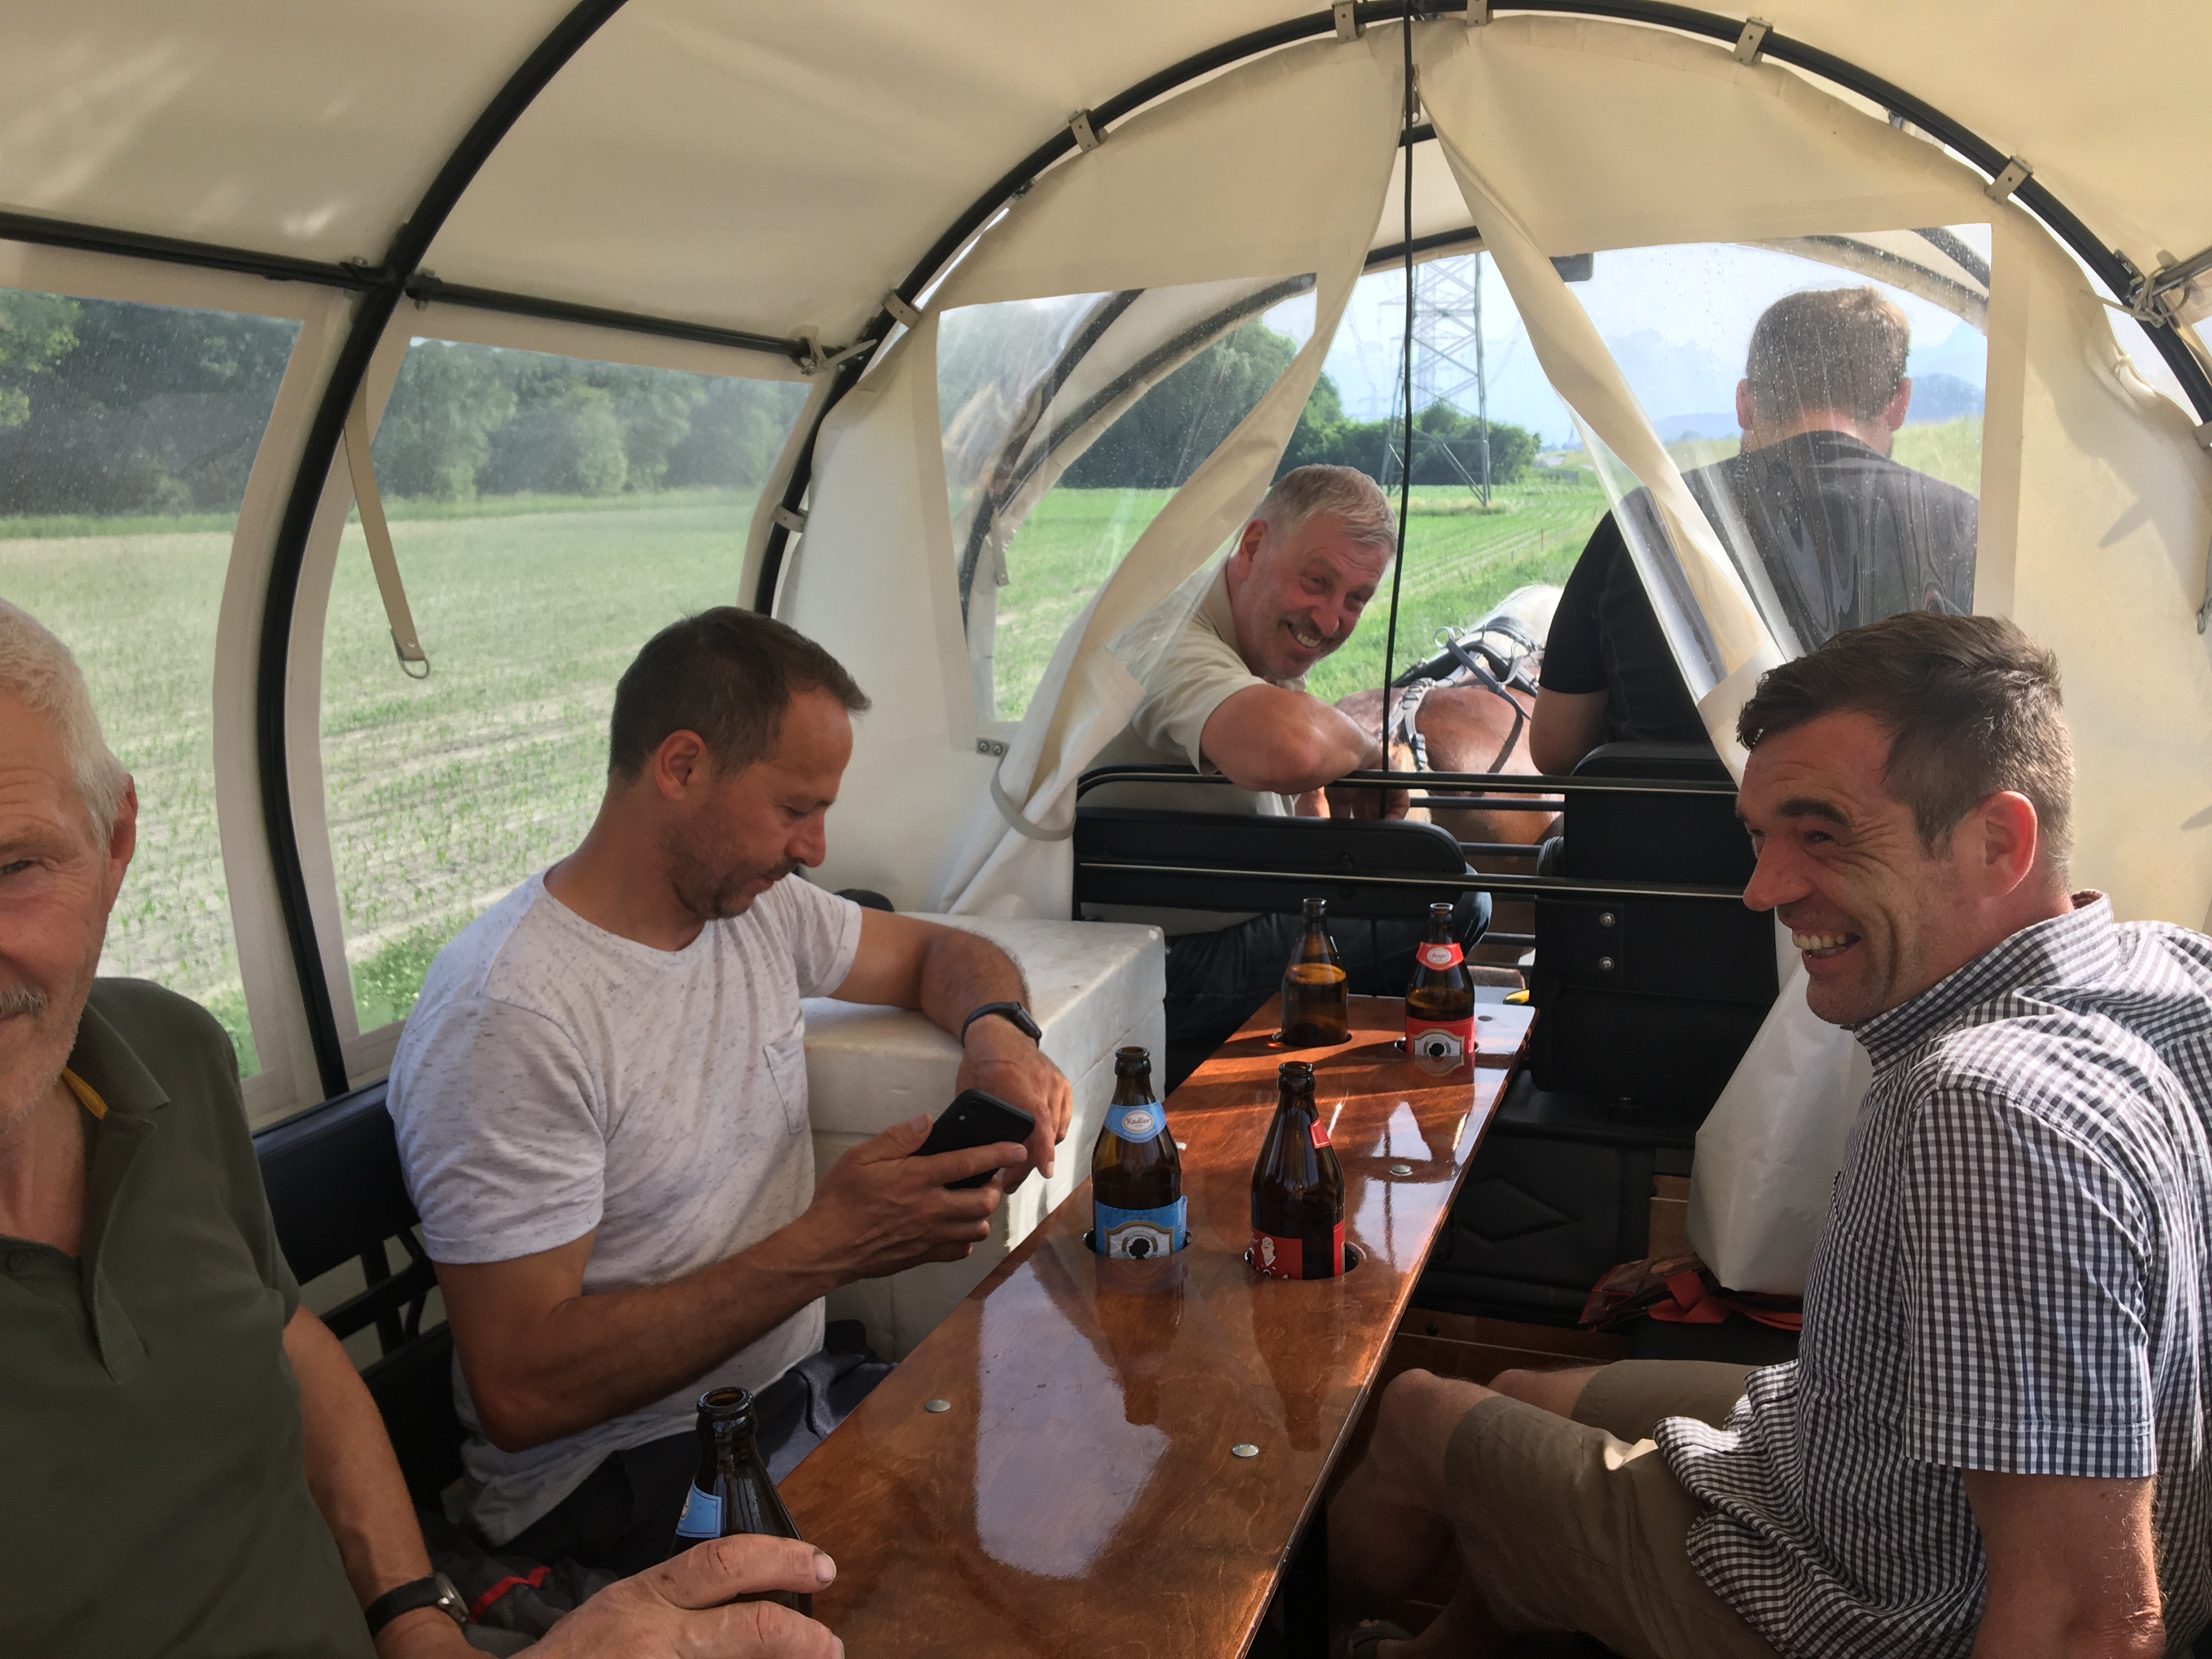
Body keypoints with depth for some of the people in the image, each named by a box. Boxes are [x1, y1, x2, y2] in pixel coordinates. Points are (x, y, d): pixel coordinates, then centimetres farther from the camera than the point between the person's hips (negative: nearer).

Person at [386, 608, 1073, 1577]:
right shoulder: (508, 1017, -21)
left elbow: (940, 952, 21)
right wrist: (825, 1249, -26)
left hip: (794, 1386, 8)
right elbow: (520, 1395, -24)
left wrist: (997, 1032, -4)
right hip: (613, 1478, -7)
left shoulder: (756, 905, 3)